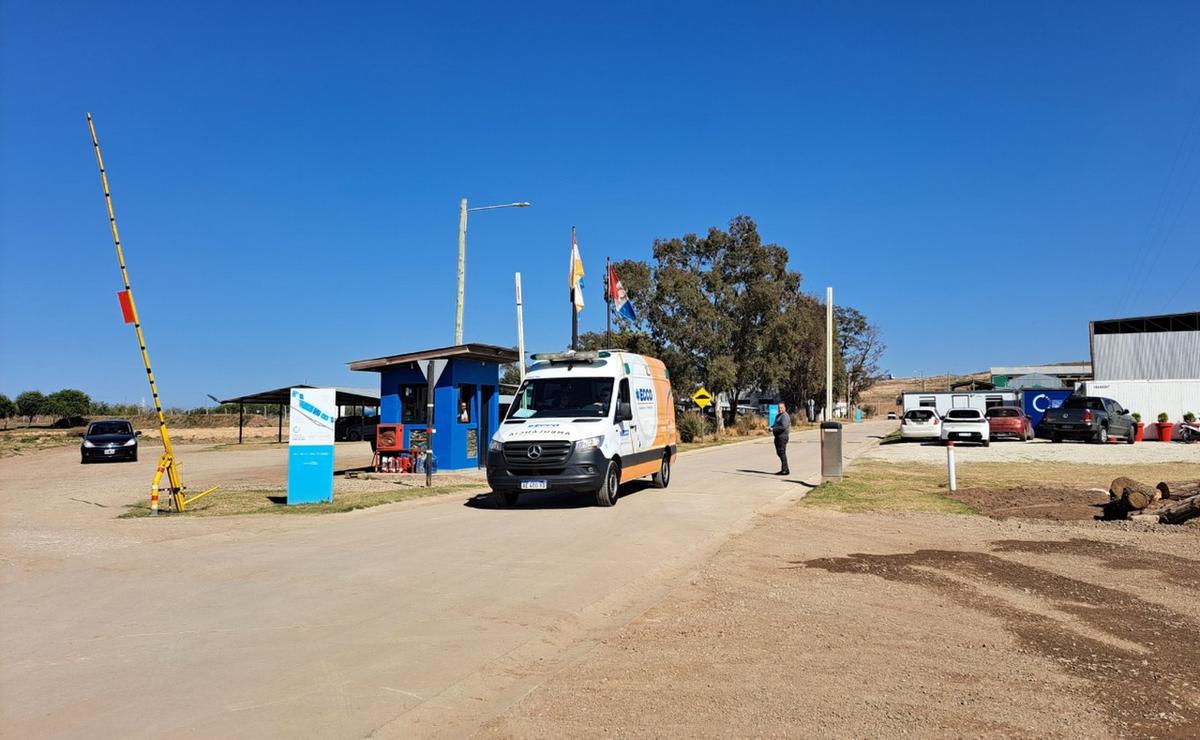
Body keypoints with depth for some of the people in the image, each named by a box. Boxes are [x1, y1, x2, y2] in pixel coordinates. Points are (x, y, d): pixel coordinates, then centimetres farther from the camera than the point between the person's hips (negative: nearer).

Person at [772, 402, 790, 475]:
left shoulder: (785, 416, -13)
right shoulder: (778, 415, 19)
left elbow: (783, 427, -24)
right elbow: (775, 424, 30)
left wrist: (774, 429, -19)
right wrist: (771, 427, 9)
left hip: (782, 437, -10)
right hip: (778, 436, 10)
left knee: (782, 453, -9)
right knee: (779, 453, 13)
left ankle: (785, 470, -5)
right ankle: (784, 470, 20)